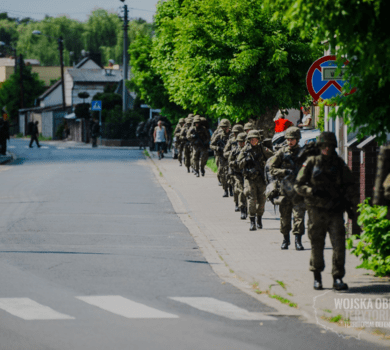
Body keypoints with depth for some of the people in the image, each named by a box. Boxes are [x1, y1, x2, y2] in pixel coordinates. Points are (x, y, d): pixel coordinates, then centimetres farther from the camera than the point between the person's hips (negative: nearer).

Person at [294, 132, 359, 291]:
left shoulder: (340, 164, 6)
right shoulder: (311, 163, 1)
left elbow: (350, 186, 12)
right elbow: (298, 185, 2)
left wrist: (353, 204, -2)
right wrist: (313, 191, -16)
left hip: (336, 211, 1)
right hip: (316, 210, -1)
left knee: (339, 244, -9)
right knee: (317, 245, 7)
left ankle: (338, 278, -3)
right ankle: (317, 277, 24)